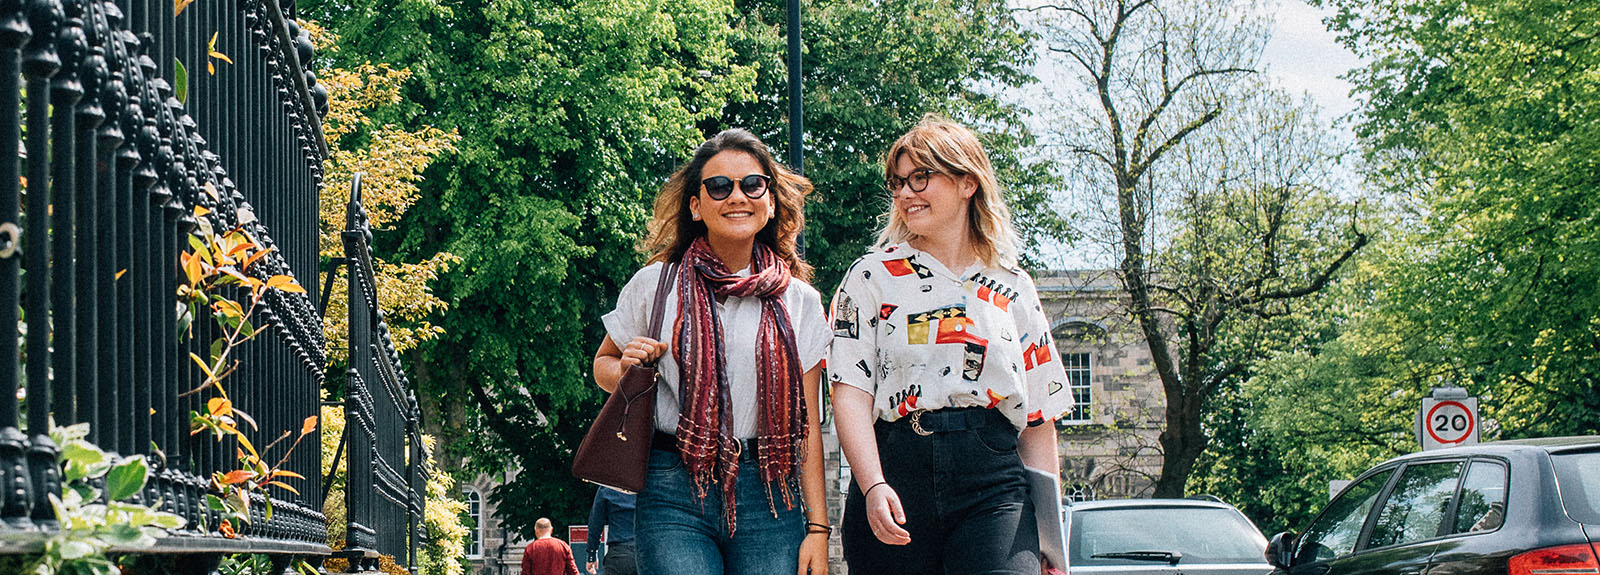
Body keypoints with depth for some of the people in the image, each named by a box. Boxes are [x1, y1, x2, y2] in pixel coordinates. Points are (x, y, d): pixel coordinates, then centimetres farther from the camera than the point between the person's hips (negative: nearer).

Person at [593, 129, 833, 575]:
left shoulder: (800, 302, 10)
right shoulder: (656, 285, 6)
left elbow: (808, 427, 9)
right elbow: (604, 363, 21)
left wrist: (818, 529, 3)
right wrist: (628, 373, -4)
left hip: (770, 496, 2)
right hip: (676, 493, -2)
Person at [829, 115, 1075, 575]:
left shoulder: (1014, 290, 15)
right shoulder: (874, 276, 10)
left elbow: (1038, 421, 15)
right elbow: (850, 392, -1)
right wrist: (873, 486, -17)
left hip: (995, 487, 0)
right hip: (896, 475, 0)